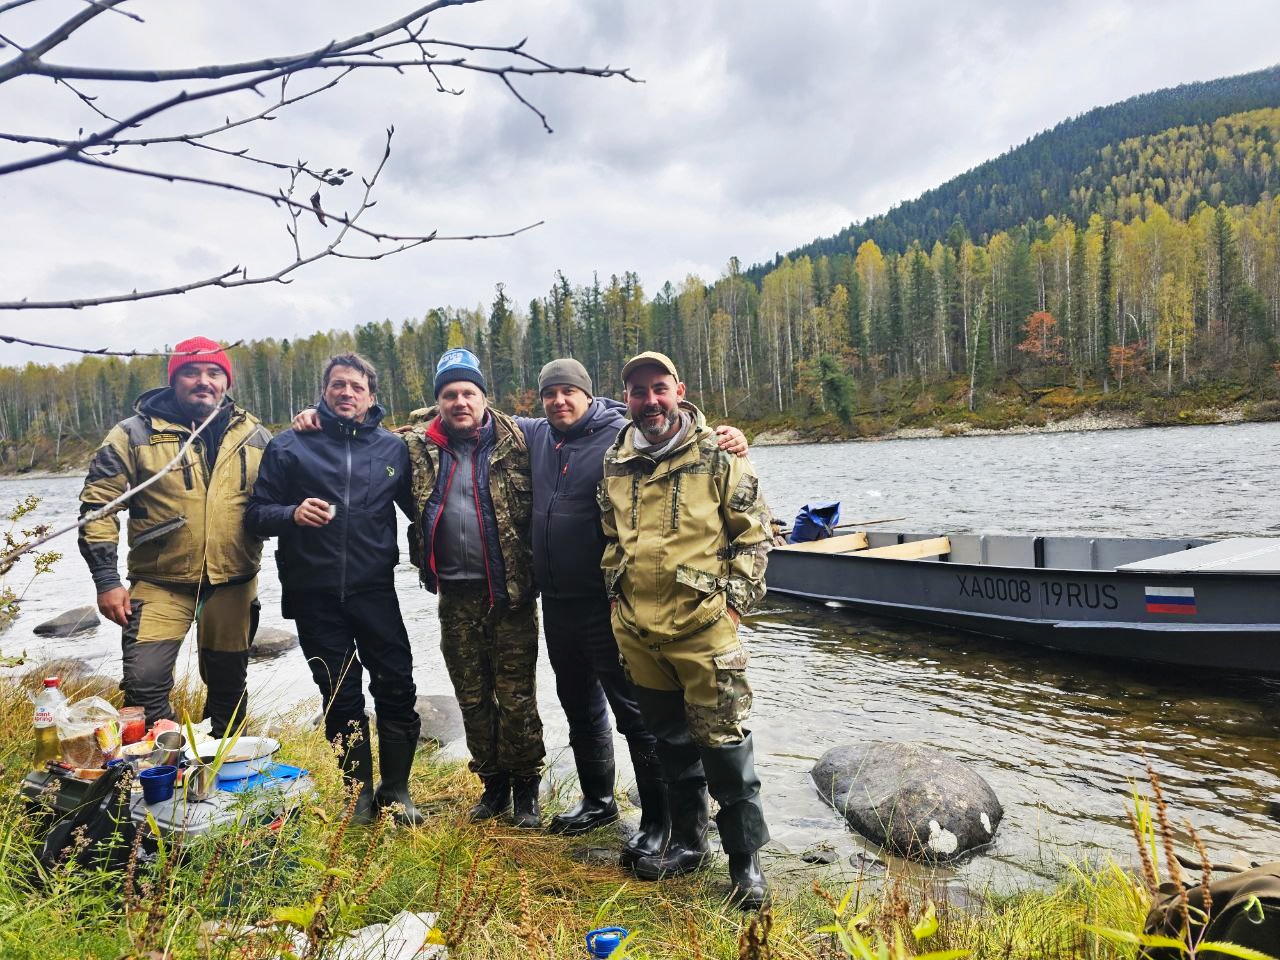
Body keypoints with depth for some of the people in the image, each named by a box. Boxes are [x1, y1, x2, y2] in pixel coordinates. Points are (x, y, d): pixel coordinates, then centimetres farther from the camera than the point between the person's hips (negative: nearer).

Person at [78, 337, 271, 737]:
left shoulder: (254, 435, 3)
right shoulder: (136, 433, -4)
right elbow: (97, 502, -4)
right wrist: (106, 579, -8)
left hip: (234, 583, 2)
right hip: (161, 582, -2)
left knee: (228, 682, 14)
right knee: (144, 681, -13)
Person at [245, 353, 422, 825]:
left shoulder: (392, 448, 5)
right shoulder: (289, 446, 2)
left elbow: (417, 507, 14)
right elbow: (256, 515, 0)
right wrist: (292, 513, -19)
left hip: (375, 591, 1)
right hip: (315, 596, 0)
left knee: (396, 690, 2)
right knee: (341, 698, 11)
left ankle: (396, 790, 21)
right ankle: (360, 793, 28)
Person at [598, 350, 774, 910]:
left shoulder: (717, 457, -5)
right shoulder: (615, 464, 7)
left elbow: (754, 533, -2)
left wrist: (735, 601, -8)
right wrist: (617, 594, 11)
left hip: (703, 624, -4)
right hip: (636, 628, 5)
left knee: (722, 740, -2)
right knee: (669, 738, 16)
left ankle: (746, 859, 15)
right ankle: (688, 841, 33)